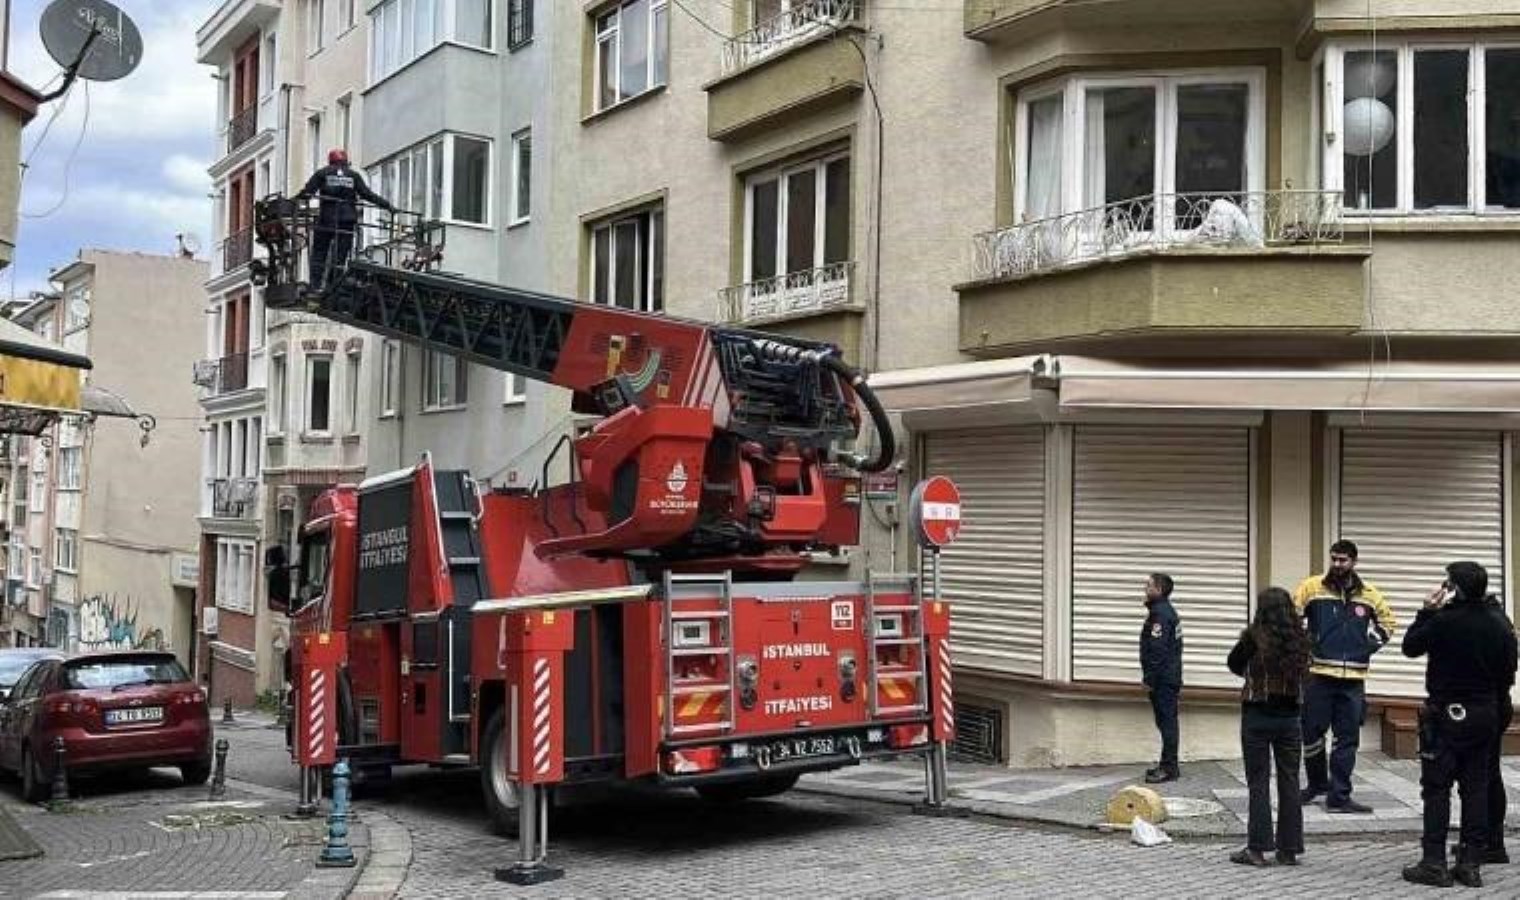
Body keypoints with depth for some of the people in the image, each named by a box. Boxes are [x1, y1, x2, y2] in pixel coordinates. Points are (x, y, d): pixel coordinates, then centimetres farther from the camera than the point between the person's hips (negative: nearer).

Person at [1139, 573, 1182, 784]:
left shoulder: (1160, 614, -16)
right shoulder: (1169, 612, 17)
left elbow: (1157, 650, -22)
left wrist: (1149, 679, -19)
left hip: (1162, 679, -11)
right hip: (1171, 677, 11)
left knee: (1166, 721, -7)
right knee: (1167, 721, 14)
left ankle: (1169, 768, -5)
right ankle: (1168, 765, 20)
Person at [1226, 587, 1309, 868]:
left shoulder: (1255, 637, -13)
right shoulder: (1300, 640, -3)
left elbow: (1234, 664, 2)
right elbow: (1303, 673, 9)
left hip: (1257, 715, -3)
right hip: (1290, 716, 3)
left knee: (1258, 782, 3)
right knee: (1289, 782, 10)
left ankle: (1258, 848, 5)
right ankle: (1289, 849, 15)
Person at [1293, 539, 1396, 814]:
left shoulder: (1368, 594, 7)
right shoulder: (1312, 587, -2)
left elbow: (1388, 620, 21)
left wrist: (1372, 644, 8)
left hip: (1354, 679, 2)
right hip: (1319, 675, -2)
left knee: (1348, 740, 4)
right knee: (1312, 733, 4)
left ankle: (1339, 796, 11)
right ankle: (1317, 783, 26)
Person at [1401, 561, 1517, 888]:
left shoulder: (1442, 622, -16)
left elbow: (1410, 647, -3)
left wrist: (1426, 612, 1)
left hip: (1446, 715, -5)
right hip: (1485, 717, 5)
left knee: (1436, 788, 1)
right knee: (1476, 788, 10)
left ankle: (1434, 863, -1)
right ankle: (1471, 864, 11)